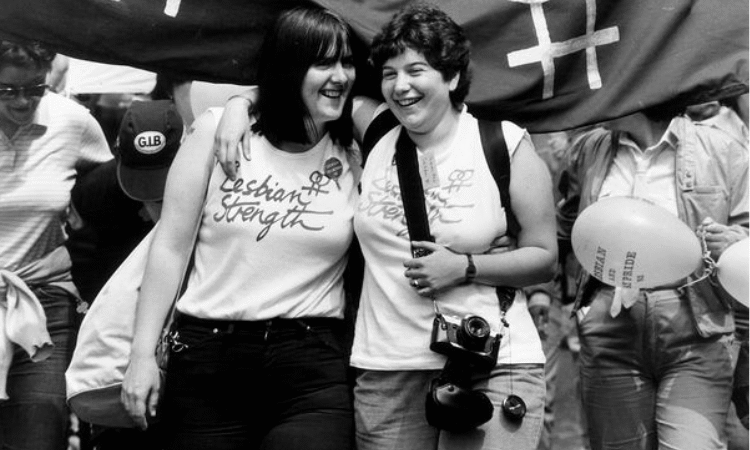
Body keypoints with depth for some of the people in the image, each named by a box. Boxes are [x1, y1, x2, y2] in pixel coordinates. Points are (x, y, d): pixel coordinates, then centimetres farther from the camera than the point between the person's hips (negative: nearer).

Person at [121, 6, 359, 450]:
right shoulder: (217, 132, 0)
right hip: (207, 355, 0)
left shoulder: (355, 156, 3)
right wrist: (143, 353, 0)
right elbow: (171, 247, 2)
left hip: (312, 366, 0)